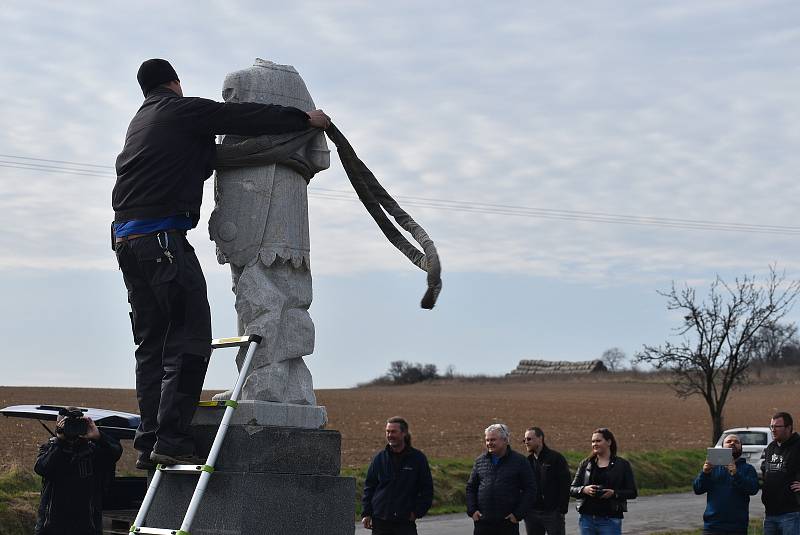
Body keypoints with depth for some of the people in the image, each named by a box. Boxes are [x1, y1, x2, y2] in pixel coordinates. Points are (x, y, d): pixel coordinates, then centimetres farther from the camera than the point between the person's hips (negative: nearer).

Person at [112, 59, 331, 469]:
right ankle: (171, 438, -19)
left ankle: (149, 442, 7)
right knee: (189, 338, -10)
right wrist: (306, 119, 7)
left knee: (151, 343, 10)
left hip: (126, 240, 9)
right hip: (164, 237, -9)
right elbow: (246, 117, -2)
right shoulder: (182, 110, 2)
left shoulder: (139, 122, 26)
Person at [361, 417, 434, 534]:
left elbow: (427, 489, 6)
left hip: (406, 521, -2)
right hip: (380, 521, 2)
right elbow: (369, 487, 11)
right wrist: (366, 513, 4)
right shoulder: (379, 458, 6)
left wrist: (418, 512, -3)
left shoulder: (418, 458, 1)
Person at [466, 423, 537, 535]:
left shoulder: (520, 461, 0)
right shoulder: (480, 461, 10)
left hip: (508, 523, -3)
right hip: (482, 522, 3)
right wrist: (472, 510, 3)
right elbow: (470, 487, 16)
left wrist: (518, 514, -8)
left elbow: (530, 489, -1)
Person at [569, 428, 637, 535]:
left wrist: (614, 493, -16)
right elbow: (572, 490, 8)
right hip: (587, 518, 3)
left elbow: (632, 492, 1)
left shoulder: (622, 465, 3)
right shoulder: (586, 464, 10)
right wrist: (584, 490, -14)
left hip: (610, 520, -3)